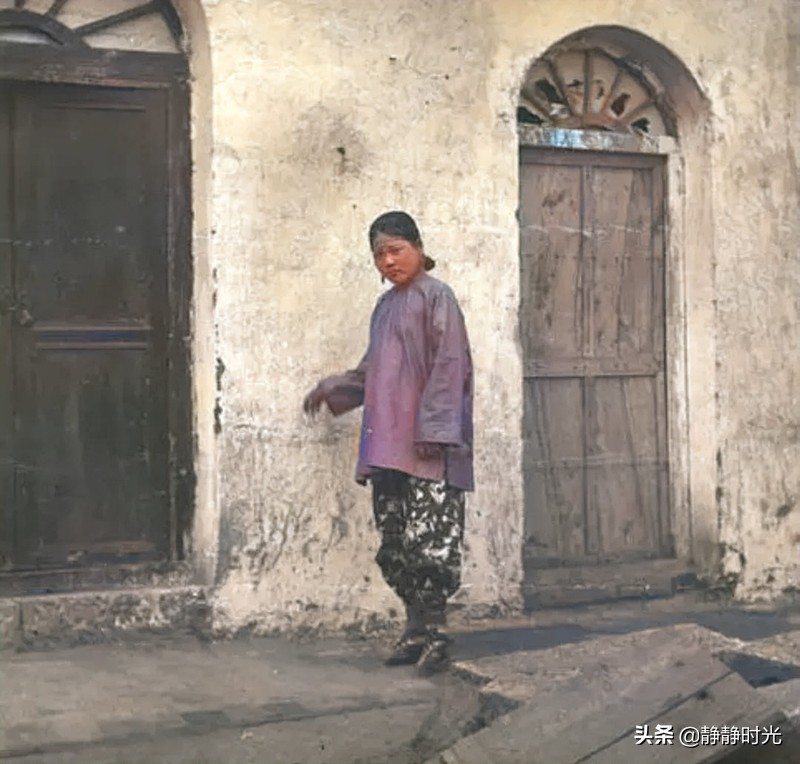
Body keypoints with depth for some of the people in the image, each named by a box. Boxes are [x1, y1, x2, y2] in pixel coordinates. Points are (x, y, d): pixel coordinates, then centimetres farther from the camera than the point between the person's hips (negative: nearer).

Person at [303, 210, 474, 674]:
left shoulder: (435, 297, -4)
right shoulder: (387, 305, 20)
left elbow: (449, 366, -12)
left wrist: (431, 428, -18)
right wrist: (335, 389, 22)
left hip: (428, 448, -8)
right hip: (389, 445, 8)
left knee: (429, 539, -9)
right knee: (395, 543, 8)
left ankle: (435, 628, -2)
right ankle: (417, 628, 15)